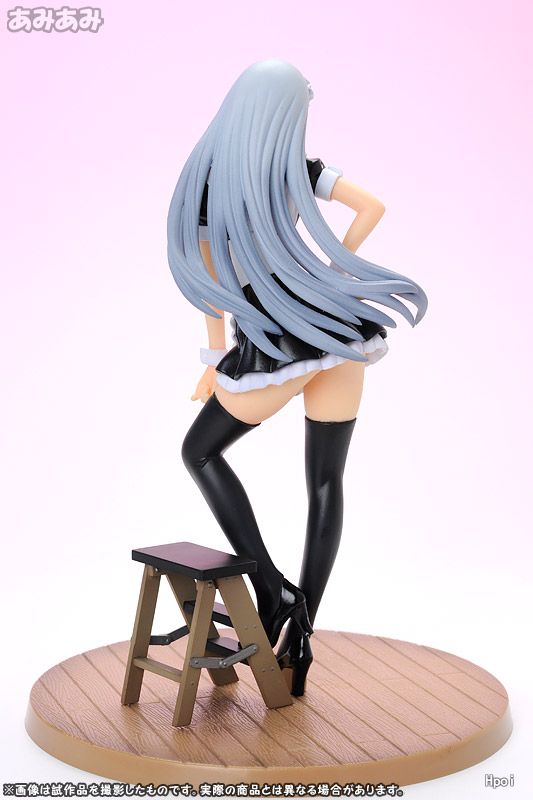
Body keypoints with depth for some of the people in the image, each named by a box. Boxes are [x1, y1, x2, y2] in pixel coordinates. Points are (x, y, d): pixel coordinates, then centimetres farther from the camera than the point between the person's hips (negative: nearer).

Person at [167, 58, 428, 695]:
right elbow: (373, 206, -4)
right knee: (325, 484, 11)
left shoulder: (205, 174, 0)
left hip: (275, 347, -3)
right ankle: (300, 633, 12)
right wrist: (330, 277, 3)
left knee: (199, 451, 18)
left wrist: (215, 360, 11)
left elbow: (210, 274, 3)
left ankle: (271, 591, 9)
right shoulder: (299, 166, 4)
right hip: (336, 328, 4)